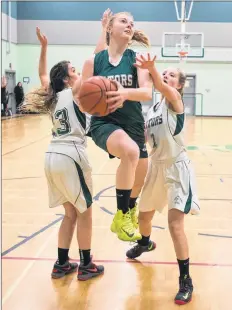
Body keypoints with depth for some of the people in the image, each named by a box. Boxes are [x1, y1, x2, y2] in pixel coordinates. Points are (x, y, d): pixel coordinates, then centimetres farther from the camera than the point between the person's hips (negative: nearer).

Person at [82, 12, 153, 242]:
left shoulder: (137, 59, -1)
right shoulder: (93, 61, -2)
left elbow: (148, 93, -15)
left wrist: (126, 93, -36)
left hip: (133, 124, 4)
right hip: (104, 123, -4)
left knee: (140, 176, 18)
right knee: (130, 151, -35)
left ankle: (130, 208, 54)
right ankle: (121, 215, -21)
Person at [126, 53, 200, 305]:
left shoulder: (175, 100, -11)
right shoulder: (150, 109, 8)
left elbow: (161, 87, -35)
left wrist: (151, 68, -57)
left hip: (177, 167, -7)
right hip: (156, 166, 7)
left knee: (175, 224, -15)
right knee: (144, 215, 21)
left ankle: (186, 280, -3)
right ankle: (145, 243, 55)